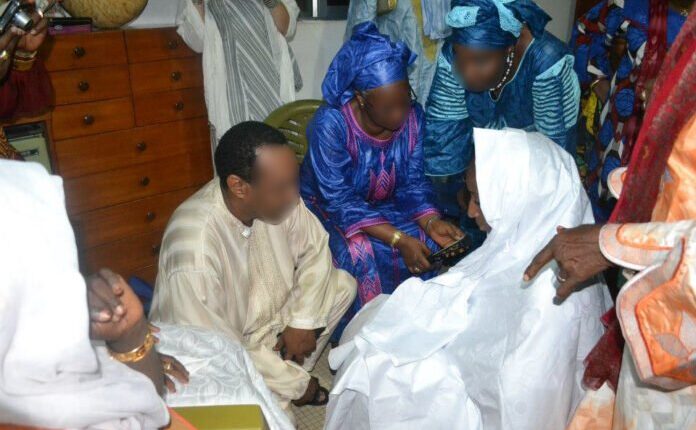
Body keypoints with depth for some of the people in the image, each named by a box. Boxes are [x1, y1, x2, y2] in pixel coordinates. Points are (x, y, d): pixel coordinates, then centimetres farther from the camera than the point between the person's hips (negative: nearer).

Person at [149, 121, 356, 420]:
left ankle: (286, 370, 4)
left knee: (343, 284, -1)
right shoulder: (194, 254, -36)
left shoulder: (272, 196, -19)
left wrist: (303, 320, -11)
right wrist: (298, 384, -17)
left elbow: (315, 247, -2)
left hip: (266, 313, 7)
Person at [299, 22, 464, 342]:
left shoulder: (412, 116, -14)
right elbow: (341, 202, -29)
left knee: (424, 241, -17)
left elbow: (413, 183, -7)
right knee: (359, 252, -31)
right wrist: (397, 238, -37)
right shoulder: (331, 123, -29)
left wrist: (431, 222, -27)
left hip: (382, 205, 5)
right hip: (326, 209, -4)